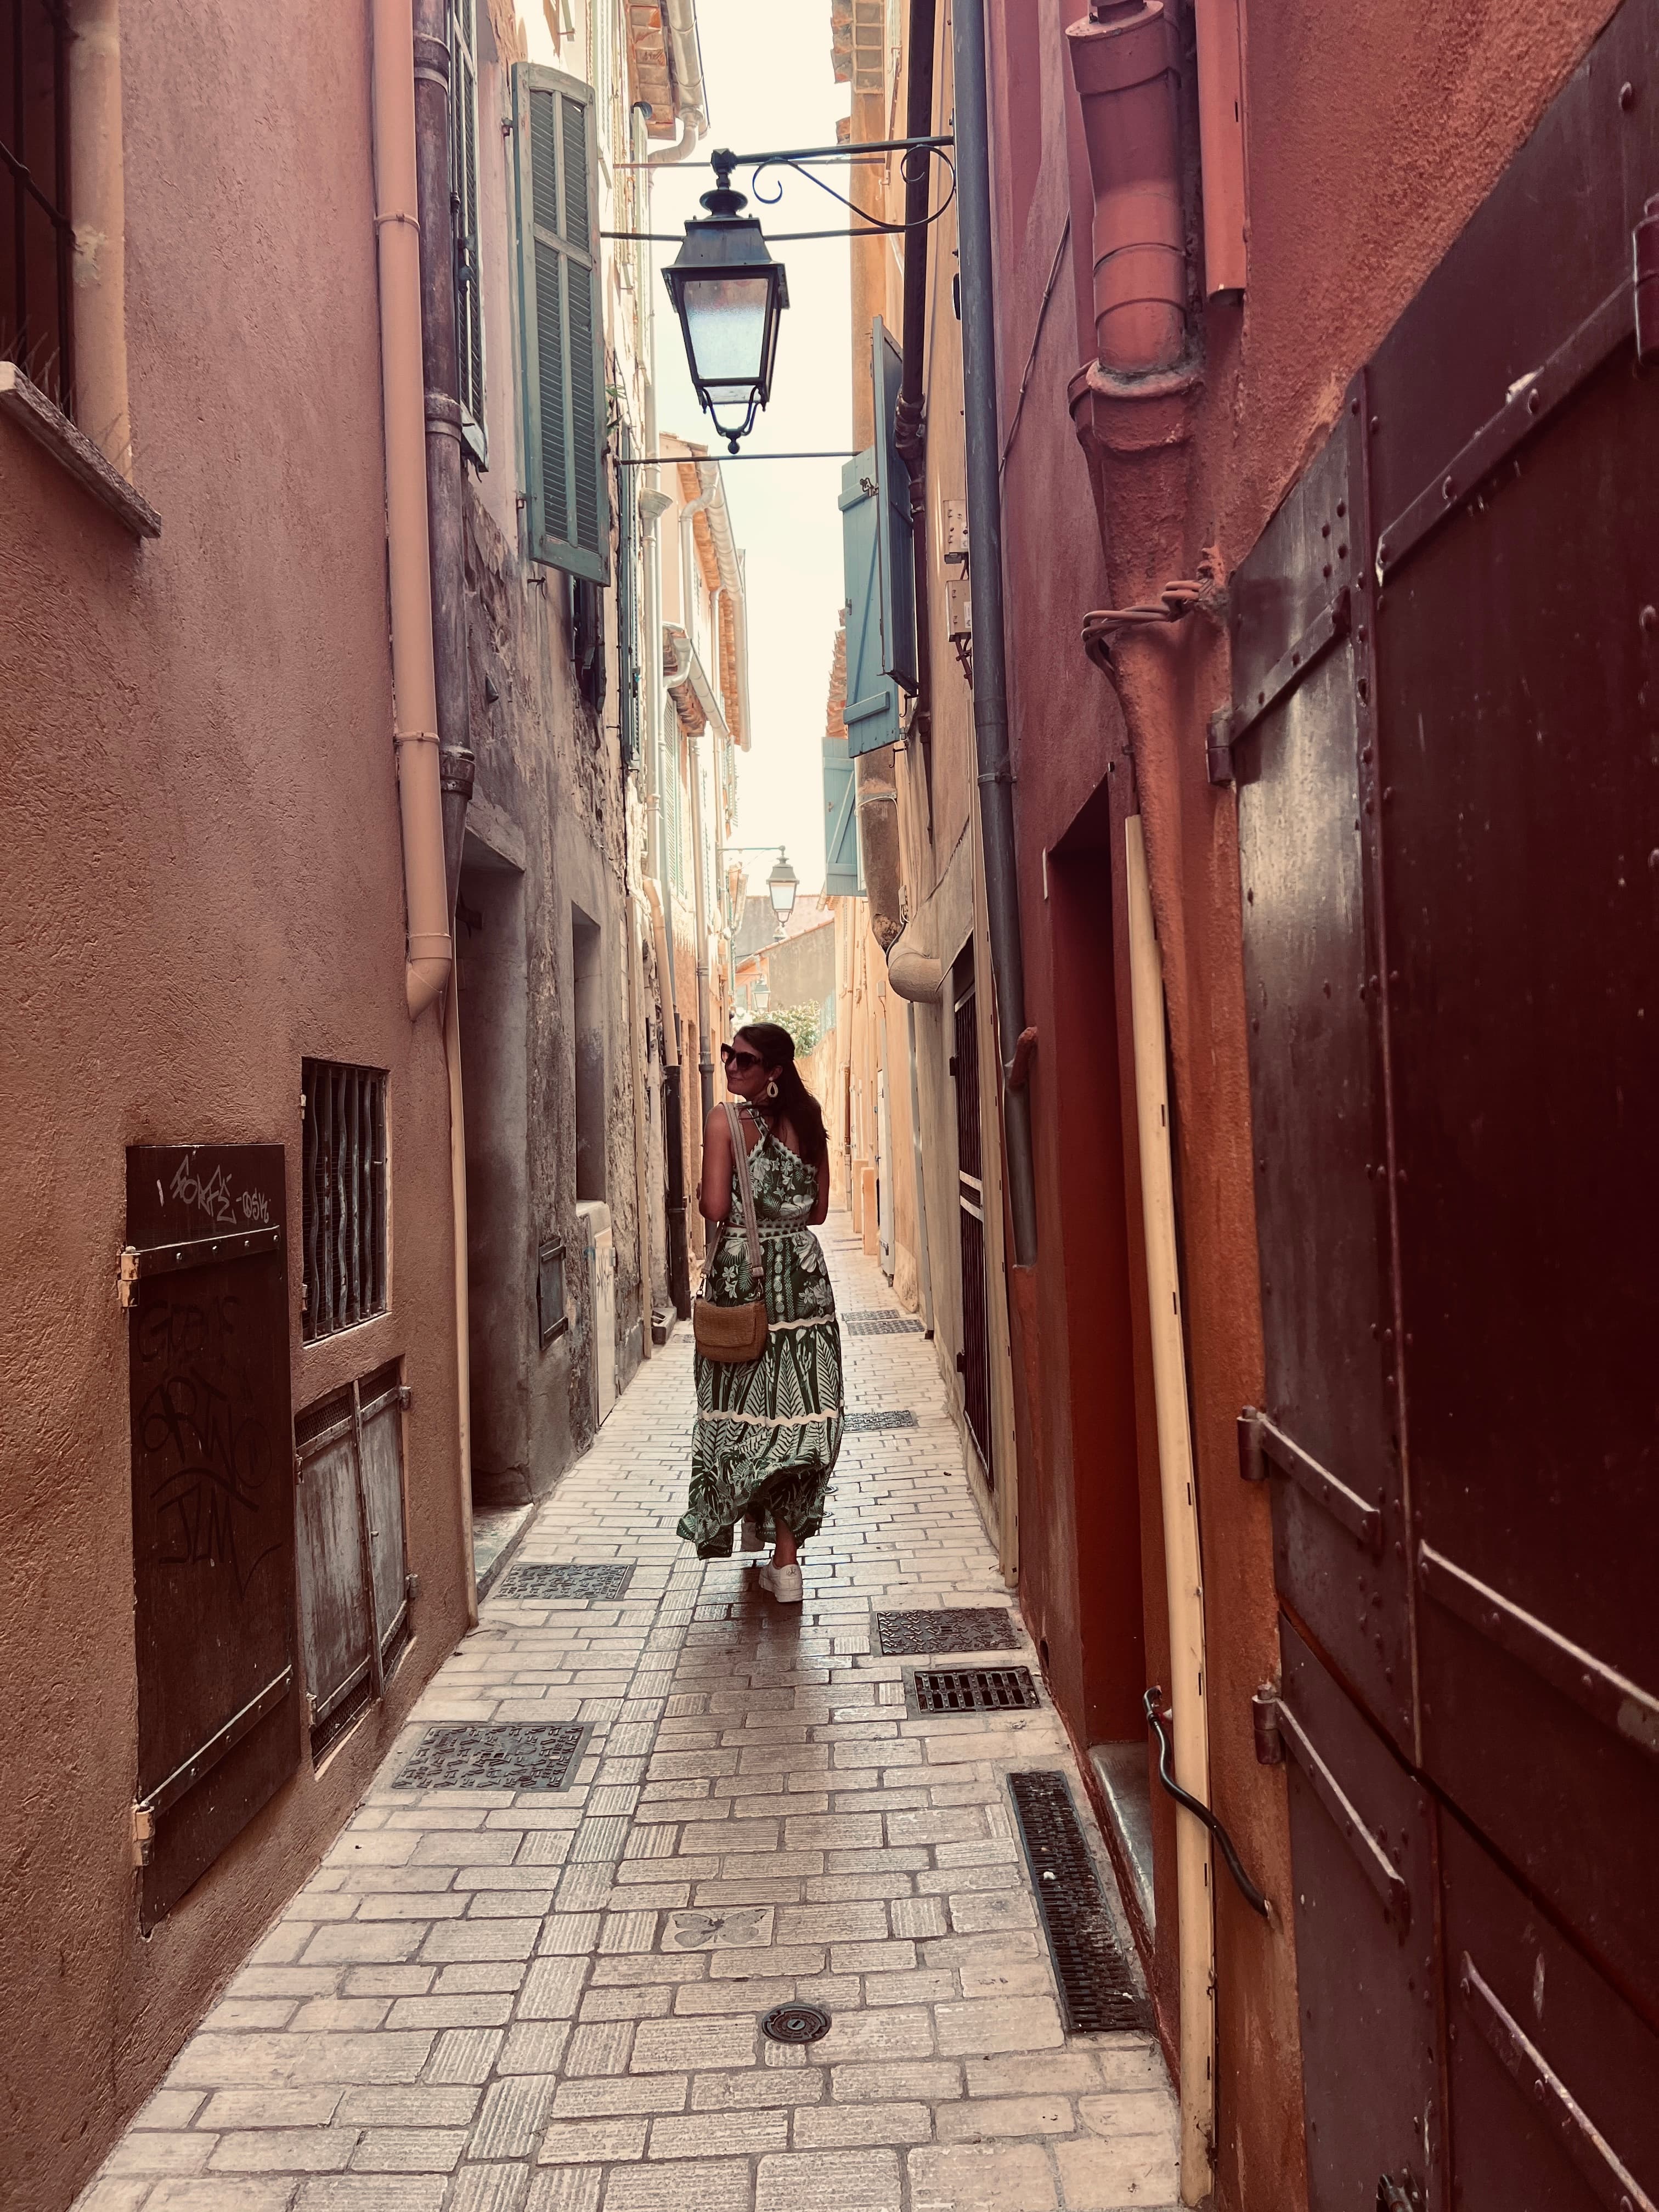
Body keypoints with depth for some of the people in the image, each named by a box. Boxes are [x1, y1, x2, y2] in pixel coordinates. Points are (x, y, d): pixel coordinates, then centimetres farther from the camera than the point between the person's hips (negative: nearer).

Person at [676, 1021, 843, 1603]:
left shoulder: (726, 1123, -9)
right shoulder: (807, 1122, 6)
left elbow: (715, 1208, -15)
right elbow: (819, 1209, 10)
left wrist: (700, 1194, 6)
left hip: (743, 1274, -4)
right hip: (803, 1272, 5)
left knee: (750, 1405, 9)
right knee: (797, 1403, 6)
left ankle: (755, 1521, 21)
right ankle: (786, 1555, 11)